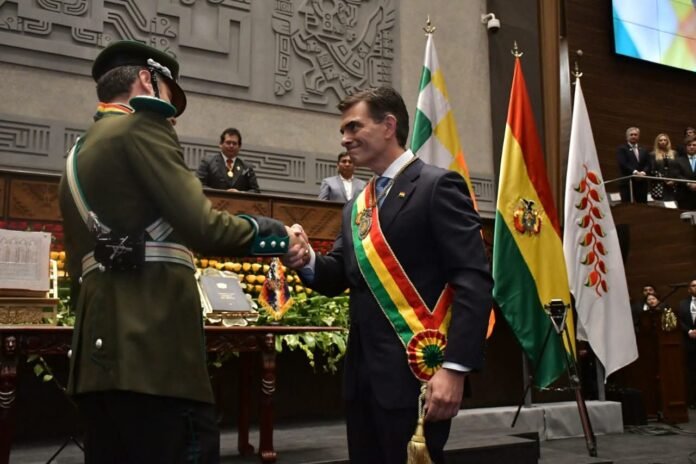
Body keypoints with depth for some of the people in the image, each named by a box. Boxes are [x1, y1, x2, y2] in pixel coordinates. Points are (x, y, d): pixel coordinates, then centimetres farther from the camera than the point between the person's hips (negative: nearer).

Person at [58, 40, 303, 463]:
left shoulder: (78, 155, 24)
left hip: (101, 351, 10)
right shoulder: (141, 128, -3)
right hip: (152, 348, -9)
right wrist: (274, 234, 1)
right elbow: (201, 226, -15)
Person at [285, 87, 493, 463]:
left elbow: (474, 281, -14)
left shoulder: (437, 186, -7)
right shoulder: (356, 207, 17)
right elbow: (341, 276, 13)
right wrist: (306, 261, -9)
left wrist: (454, 368, -22)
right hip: (363, 375, 7)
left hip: (414, 373, -7)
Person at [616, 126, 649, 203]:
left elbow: (647, 164, 12)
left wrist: (643, 172, -10)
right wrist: (635, 172, -19)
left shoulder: (643, 150, 23)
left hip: (641, 182, 5)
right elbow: (623, 164, -9)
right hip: (627, 182, -5)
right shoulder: (621, 149, 5)